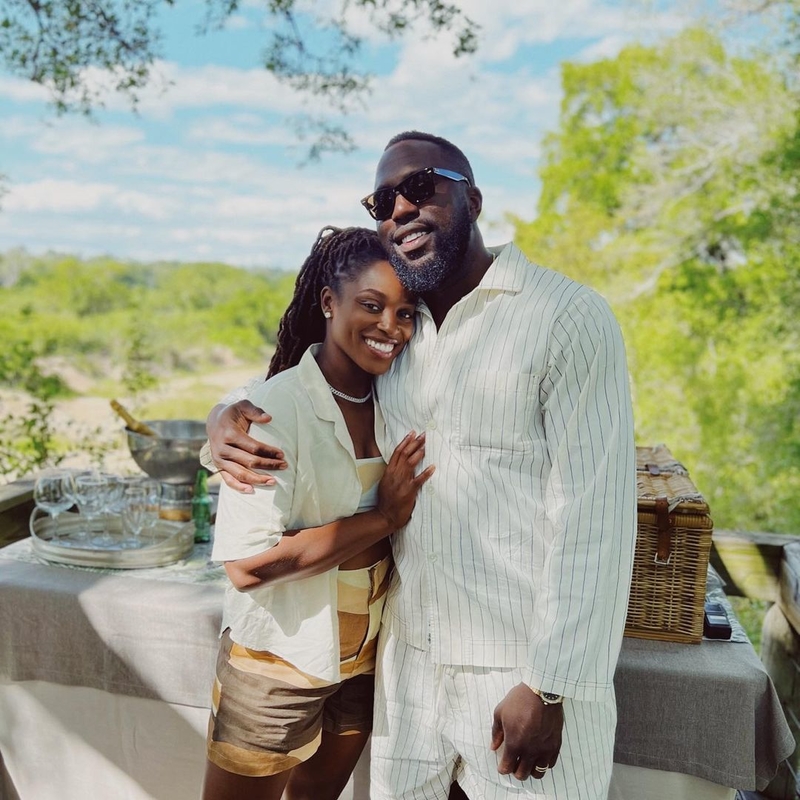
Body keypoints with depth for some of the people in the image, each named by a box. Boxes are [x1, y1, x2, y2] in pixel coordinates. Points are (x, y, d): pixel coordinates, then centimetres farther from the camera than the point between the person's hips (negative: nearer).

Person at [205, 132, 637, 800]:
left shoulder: (568, 318, -12)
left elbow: (593, 520, -15)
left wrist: (547, 688, -15)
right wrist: (226, 418, -7)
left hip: (523, 672, -5)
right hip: (408, 658, 6)